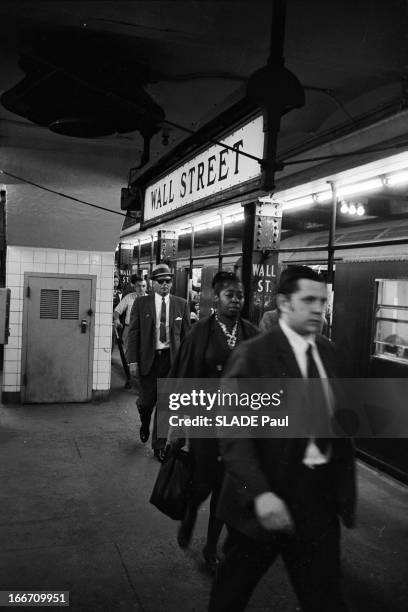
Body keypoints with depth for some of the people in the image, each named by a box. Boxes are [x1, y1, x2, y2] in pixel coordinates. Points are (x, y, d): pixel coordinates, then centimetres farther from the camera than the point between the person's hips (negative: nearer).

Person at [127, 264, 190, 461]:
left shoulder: (181, 304, 3)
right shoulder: (141, 303, 0)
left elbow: (186, 334, 6)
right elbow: (133, 333, 0)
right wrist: (133, 360, -6)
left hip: (172, 359, 1)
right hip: (148, 358, -1)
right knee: (147, 400, 4)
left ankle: (159, 446, 18)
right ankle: (145, 425, 40)